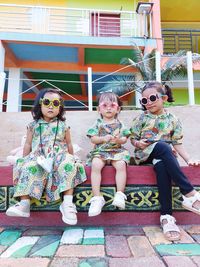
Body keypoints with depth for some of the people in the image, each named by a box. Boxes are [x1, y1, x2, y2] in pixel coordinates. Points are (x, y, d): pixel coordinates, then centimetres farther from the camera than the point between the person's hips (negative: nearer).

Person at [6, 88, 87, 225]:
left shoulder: (63, 125, 10)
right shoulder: (34, 125, 11)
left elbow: (69, 144, 16)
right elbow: (28, 144, 16)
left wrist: (70, 159, 13)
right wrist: (24, 160, 12)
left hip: (59, 156, -1)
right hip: (38, 158, 1)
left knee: (68, 166, -32)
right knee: (28, 168, -30)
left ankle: (67, 203, -31)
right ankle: (24, 203, -25)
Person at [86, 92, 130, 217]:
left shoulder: (119, 124, 11)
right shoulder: (98, 123, 8)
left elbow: (125, 139, 6)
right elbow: (93, 139, 1)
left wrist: (119, 140, -16)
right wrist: (103, 138, -17)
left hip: (117, 151, 1)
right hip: (100, 151, 0)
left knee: (121, 165, -29)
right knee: (95, 165, -29)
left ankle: (120, 194, -16)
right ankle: (97, 197, -22)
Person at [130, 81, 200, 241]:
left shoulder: (172, 120, 8)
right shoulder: (141, 118, 6)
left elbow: (177, 144, 6)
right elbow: (133, 139, 7)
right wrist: (138, 143, -16)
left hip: (165, 156, 1)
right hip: (144, 154, -1)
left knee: (161, 166, -38)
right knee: (162, 146, -35)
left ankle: (166, 216, -32)